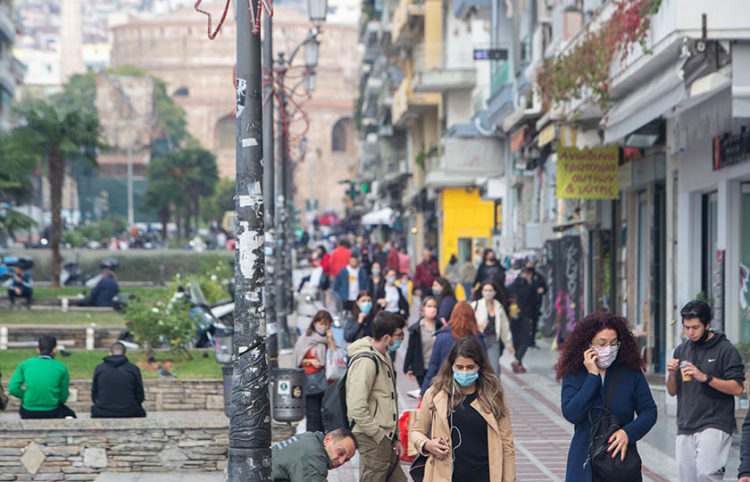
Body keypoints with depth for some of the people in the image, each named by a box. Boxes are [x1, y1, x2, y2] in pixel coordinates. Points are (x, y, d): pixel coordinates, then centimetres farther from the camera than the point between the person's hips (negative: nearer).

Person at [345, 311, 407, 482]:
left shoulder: (384, 357, 15)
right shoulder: (366, 361, -18)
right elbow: (357, 408, -23)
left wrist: (395, 437, 15)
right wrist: (380, 436, -18)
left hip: (384, 437, 10)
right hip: (372, 440, -10)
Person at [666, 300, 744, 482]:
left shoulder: (725, 349, -1)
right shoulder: (681, 350, 15)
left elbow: (737, 388, -9)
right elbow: (672, 392, 18)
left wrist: (705, 377, -18)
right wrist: (672, 374, -3)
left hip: (714, 425, -6)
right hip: (685, 426, 6)